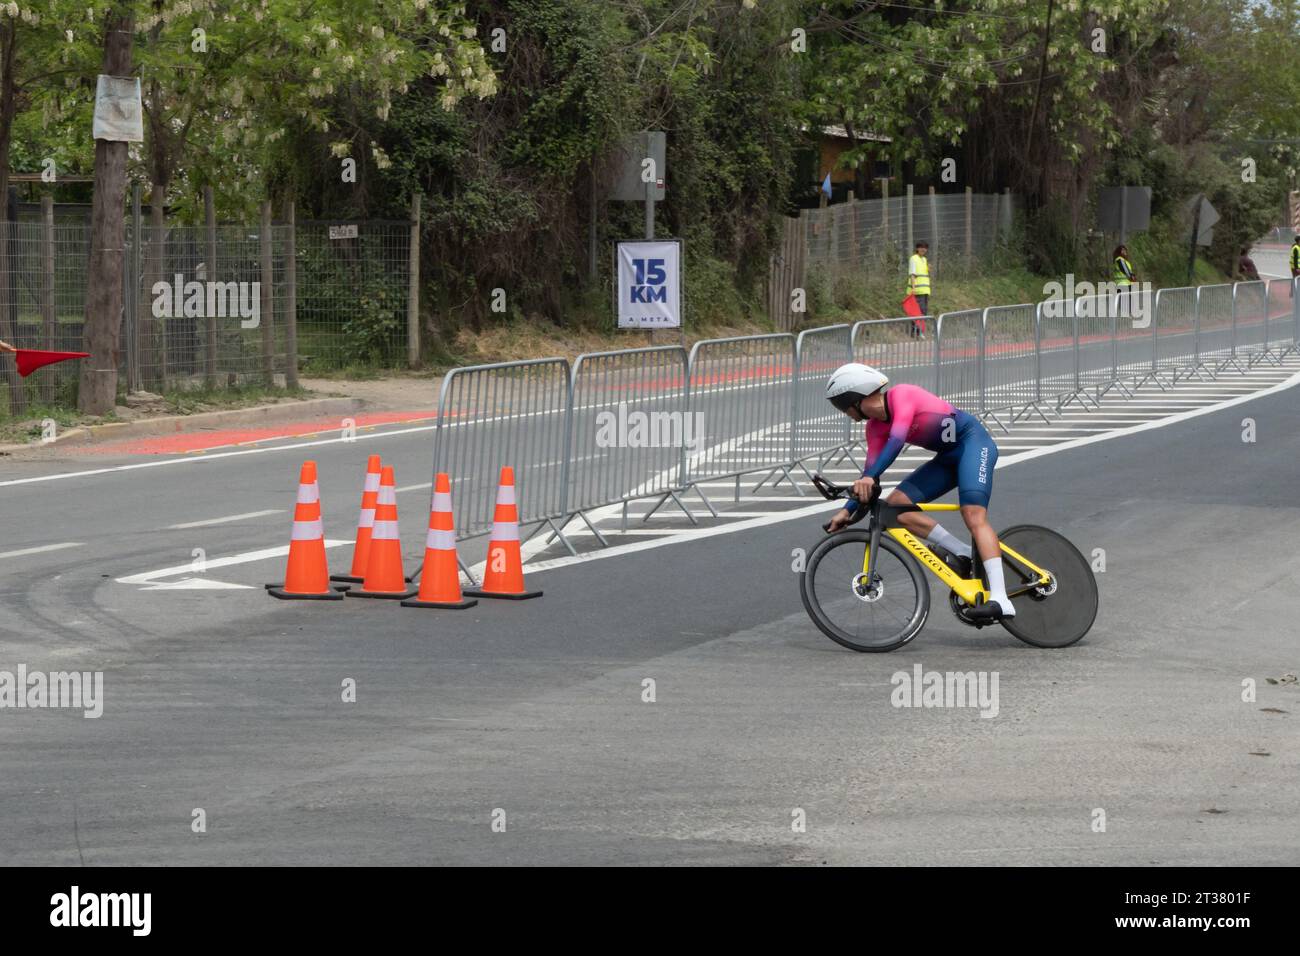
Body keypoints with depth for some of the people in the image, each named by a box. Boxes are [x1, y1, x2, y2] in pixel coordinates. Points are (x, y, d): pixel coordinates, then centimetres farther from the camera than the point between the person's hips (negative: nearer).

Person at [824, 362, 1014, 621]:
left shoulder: (901, 395, -20)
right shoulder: (875, 427, 3)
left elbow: (897, 440, -34)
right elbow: (872, 470, 3)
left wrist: (869, 477, -43)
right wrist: (847, 511, -5)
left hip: (973, 441, -9)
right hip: (948, 457, 9)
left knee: (974, 516, -27)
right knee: (895, 506, -6)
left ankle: (1000, 600, -36)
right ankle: (966, 554, -6)